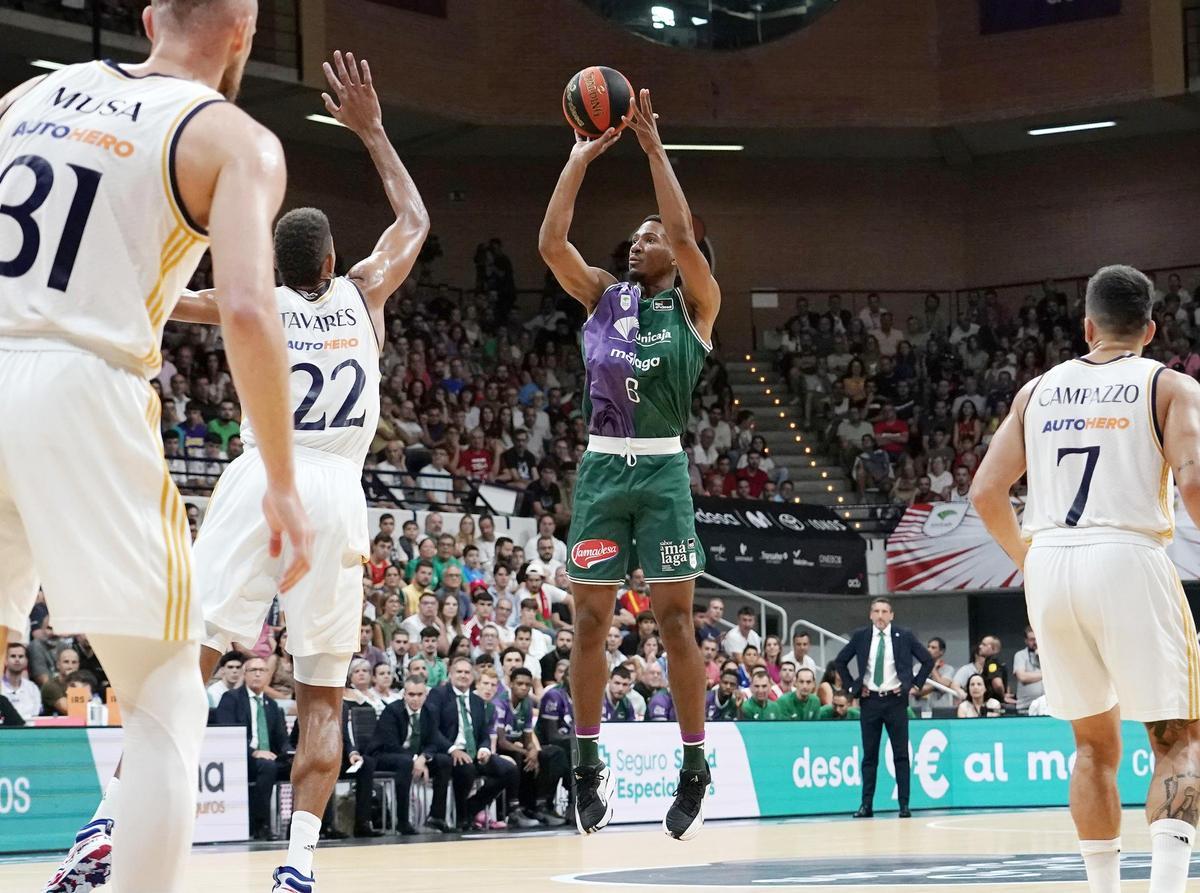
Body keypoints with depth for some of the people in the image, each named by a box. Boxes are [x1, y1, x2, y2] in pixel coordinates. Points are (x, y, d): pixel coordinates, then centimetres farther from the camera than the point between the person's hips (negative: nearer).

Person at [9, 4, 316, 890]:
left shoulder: (34, 92, 19)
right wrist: (283, 484, -4)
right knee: (166, 696, 7)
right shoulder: (237, 140, 3)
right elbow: (246, 310, -10)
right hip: (82, 392, -5)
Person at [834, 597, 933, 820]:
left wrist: (915, 684, -1)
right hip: (869, 700, 1)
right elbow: (840, 661, 13)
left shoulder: (904, 636, 0)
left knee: (901, 755, -1)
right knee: (869, 755, 4)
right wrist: (852, 687, 6)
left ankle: (904, 805, 1)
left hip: (895, 700, -1)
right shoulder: (860, 636, 3)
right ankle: (867, 805, 6)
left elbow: (928, 660, 6)